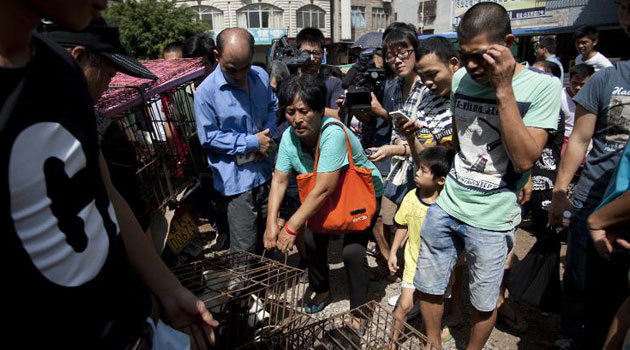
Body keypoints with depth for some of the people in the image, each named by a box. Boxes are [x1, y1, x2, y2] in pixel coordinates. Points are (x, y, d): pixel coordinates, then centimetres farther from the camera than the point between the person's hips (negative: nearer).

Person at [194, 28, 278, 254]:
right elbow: (209, 137, -11)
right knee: (245, 250, 0)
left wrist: (268, 133, -4)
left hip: (265, 171, 6)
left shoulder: (261, 76, 2)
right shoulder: (207, 91, -14)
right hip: (236, 179, -5)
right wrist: (251, 143, -15)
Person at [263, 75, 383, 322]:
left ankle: (358, 311, 11)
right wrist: (271, 222, -25)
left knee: (352, 252, -15)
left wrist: (292, 227, -35)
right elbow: (279, 180, -13)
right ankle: (321, 291, 32)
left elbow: (324, 189, -38)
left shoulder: (333, 134, -36)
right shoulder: (289, 137, -16)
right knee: (312, 240, 1)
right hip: (327, 198, 6)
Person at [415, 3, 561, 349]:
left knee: (483, 303, 12)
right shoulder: (460, 78, 3)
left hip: (492, 219, -4)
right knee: (428, 287, 15)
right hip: (446, 205, 5)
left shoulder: (542, 86, -11)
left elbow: (524, 159, -19)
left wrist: (504, 90, -21)